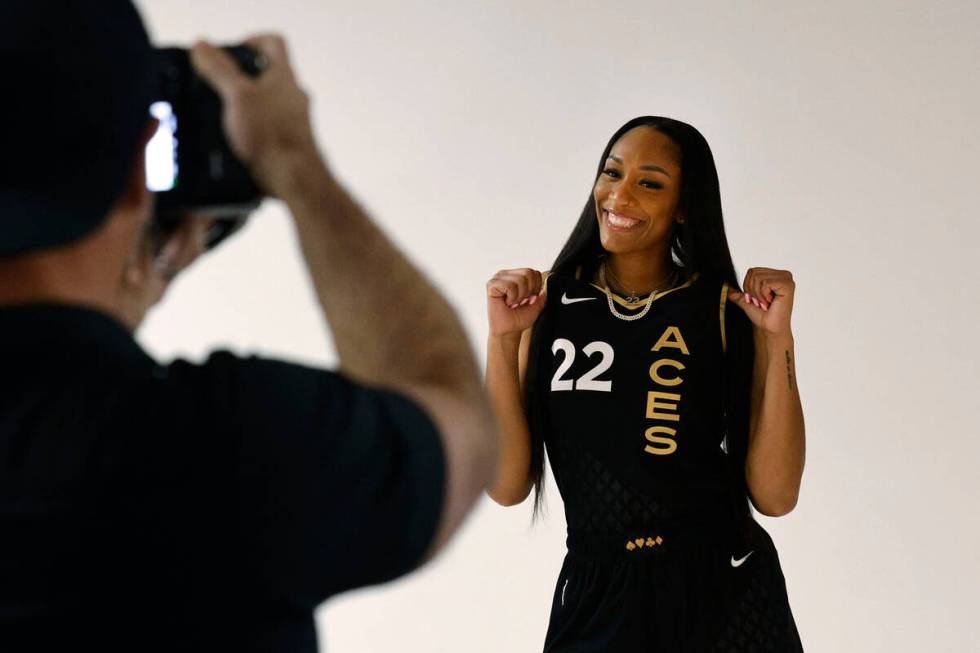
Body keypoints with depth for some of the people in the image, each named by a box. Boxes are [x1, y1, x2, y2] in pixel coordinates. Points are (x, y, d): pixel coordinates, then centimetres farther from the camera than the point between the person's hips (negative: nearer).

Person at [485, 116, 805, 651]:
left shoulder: (729, 311, -4)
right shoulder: (548, 301, -2)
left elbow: (774, 496, -9)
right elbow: (508, 486, -6)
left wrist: (778, 340, -15)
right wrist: (503, 339, -14)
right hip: (595, 599, 1)